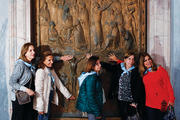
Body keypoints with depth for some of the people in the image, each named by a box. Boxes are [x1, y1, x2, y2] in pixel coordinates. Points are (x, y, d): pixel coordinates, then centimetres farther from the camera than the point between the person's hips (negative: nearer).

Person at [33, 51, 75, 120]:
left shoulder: (52, 71, 7)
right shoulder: (40, 72, -18)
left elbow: (59, 83, 15)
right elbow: (38, 90, -21)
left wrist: (68, 95, 16)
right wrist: (40, 107, -22)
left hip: (49, 99, 8)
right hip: (43, 100, -8)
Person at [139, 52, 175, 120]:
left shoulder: (160, 69, -2)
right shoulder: (143, 74, 8)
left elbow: (168, 85, -3)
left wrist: (171, 99, -9)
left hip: (162, 103, -2)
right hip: (149, 104, 3)